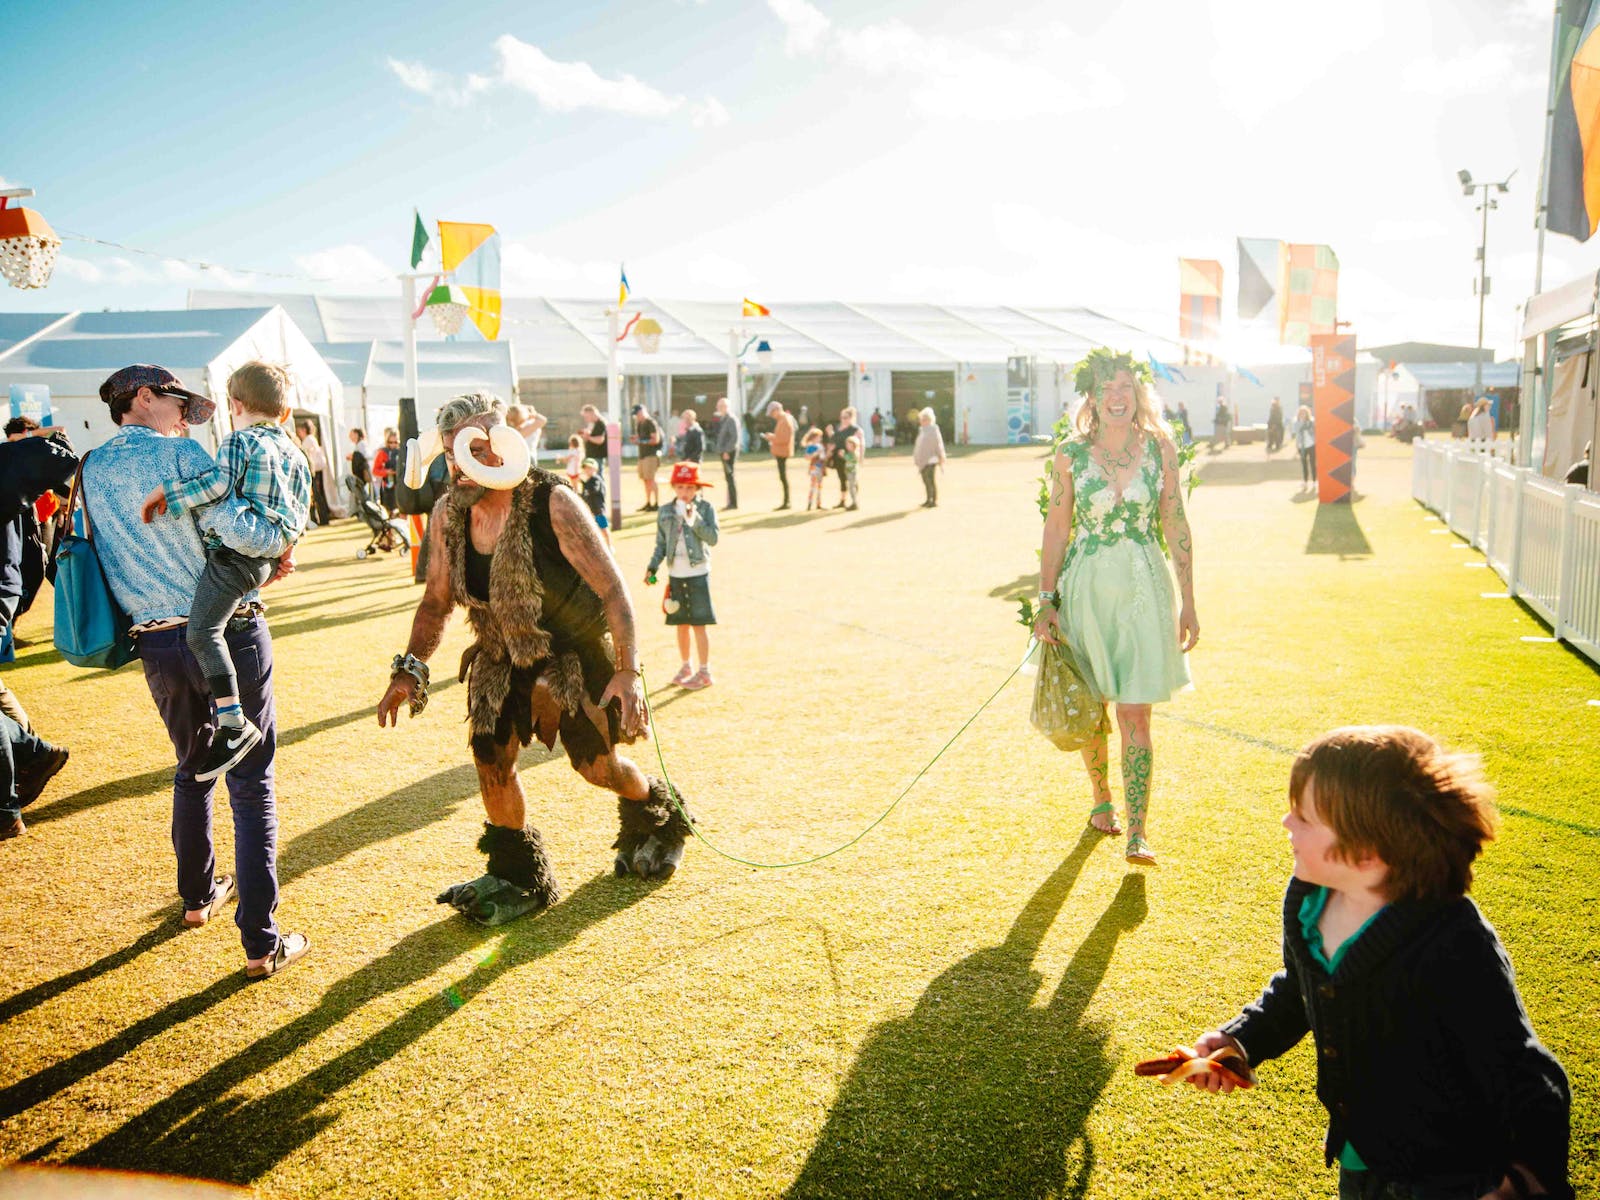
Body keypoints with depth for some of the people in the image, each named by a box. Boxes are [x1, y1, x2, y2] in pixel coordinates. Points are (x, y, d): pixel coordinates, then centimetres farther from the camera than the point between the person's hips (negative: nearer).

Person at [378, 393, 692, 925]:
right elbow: (436, 602, 4)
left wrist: (627, 672, -32)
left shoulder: (553, 504, -27)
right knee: (490, 757, -2)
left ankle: (656, 816, 36)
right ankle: (519, 876, 18)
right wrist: (408, 669, -5)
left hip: (575, 649, -5)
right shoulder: (448, 514, -10)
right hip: (503, 655, 5)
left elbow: (612, 589, -26)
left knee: (597, 766, 2)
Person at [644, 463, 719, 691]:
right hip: (675, 575, 4)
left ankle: (704, 672, 8)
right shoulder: (665, 513, 6)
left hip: (698, 574, -4)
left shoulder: (705, 508, -4)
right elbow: (661, 545, 11)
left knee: (698, 624, -1)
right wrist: (652, 568, 1)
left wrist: (695, 519, -23)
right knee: (681, 624, 12)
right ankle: (686, 666, 27)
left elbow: (713, 538, -15)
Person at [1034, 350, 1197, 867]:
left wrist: (1188, 602, 5)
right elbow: (1056, 529, 0)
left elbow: (1176, 525, 4)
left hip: (1144, 588, 0)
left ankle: (1137, 832, 0)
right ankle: (1101, 798, 37)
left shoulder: (1159, 447, -1)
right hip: (1086, 587, 0)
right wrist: (1046, 603, -4)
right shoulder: (1070, 454, -4)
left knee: (1136, 713, -5)